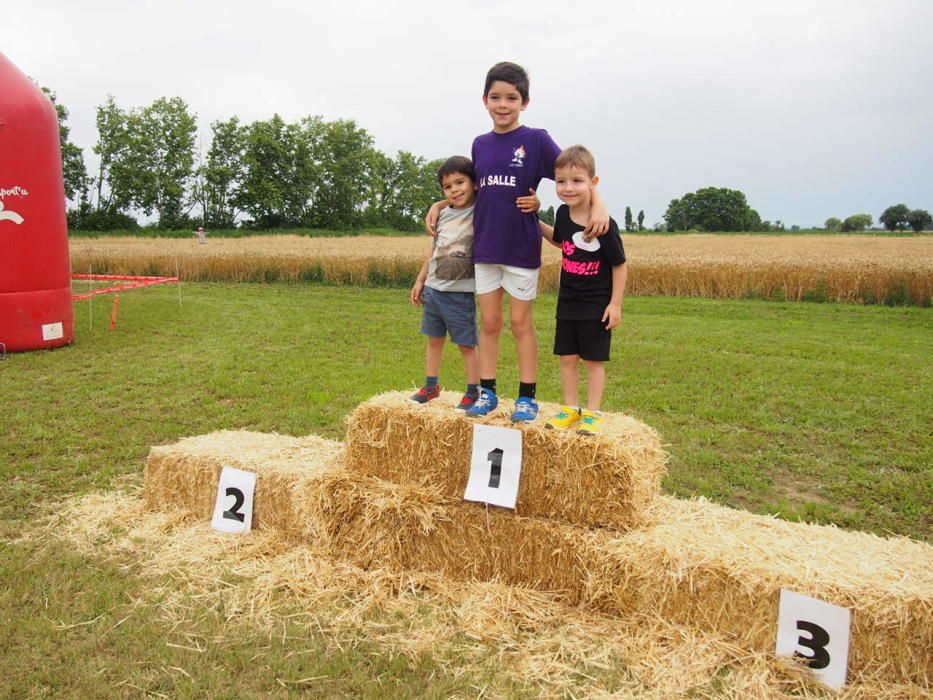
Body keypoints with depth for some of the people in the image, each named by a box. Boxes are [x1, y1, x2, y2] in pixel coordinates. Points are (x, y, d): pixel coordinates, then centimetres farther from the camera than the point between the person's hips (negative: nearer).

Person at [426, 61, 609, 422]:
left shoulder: (536, 139, -5)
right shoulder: (480, 143, 8)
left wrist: (598, 205, -24)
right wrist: (440, 204, 11)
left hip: (522, 247, -4)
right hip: (485, 246, 4)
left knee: (521, 323, 3)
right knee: (489, 323, 8)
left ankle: (527, 397, 14)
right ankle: (487, 392, 18)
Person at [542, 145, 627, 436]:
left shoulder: (605, 225, -19)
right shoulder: (563, 214, -2)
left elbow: (620, 265, -11)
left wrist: (615, 304, -11)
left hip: (597, 305, -5)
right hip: (568, 302, 5)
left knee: (594, 360, 5)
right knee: (567, 358, 9)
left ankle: (592, 413, 15)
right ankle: (571, 408, 22)